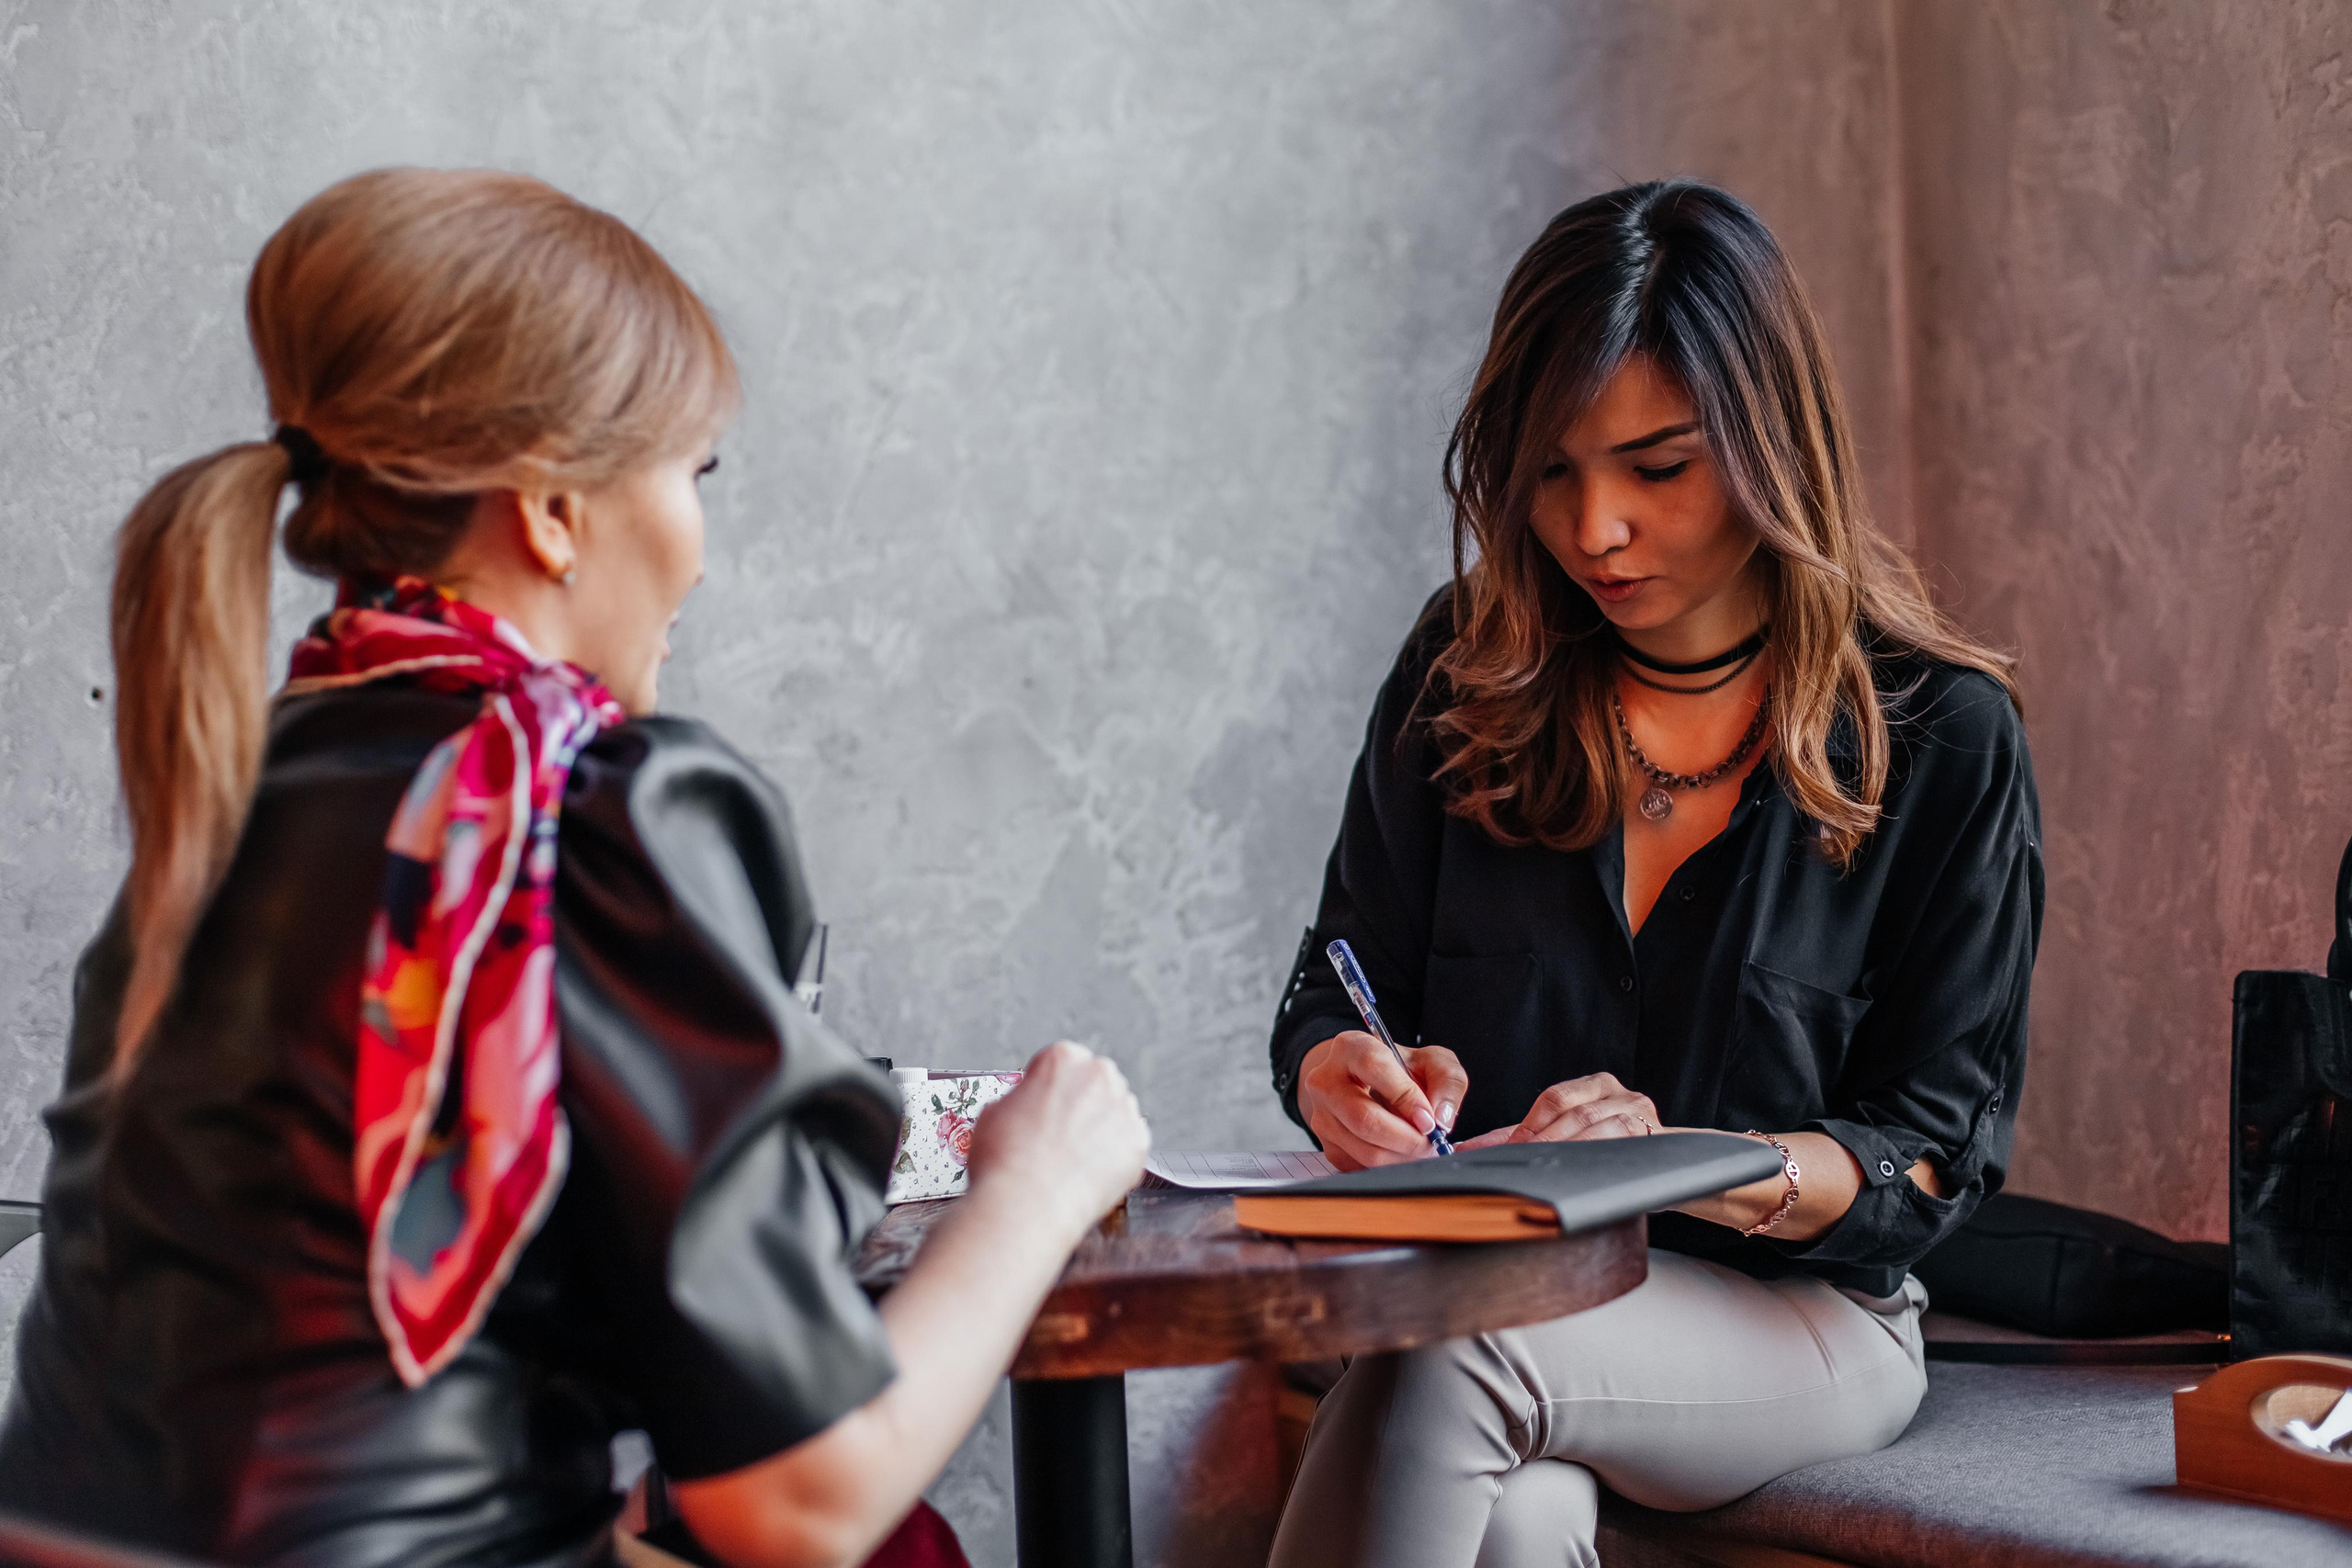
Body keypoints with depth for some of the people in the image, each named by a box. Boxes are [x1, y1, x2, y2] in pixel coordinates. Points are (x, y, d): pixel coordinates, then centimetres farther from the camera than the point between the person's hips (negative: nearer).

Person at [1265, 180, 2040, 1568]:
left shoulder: (1943, 734, -5)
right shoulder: (1471, 673, 4)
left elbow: (1941, 1153, -4)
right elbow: (1331, 1001, 8)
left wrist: (1685, 1164, -22)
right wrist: (1349, 1084, -16)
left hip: (1790, 1313, -1)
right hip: (1480, 1284, 2)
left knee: (1448, 1366, -33)